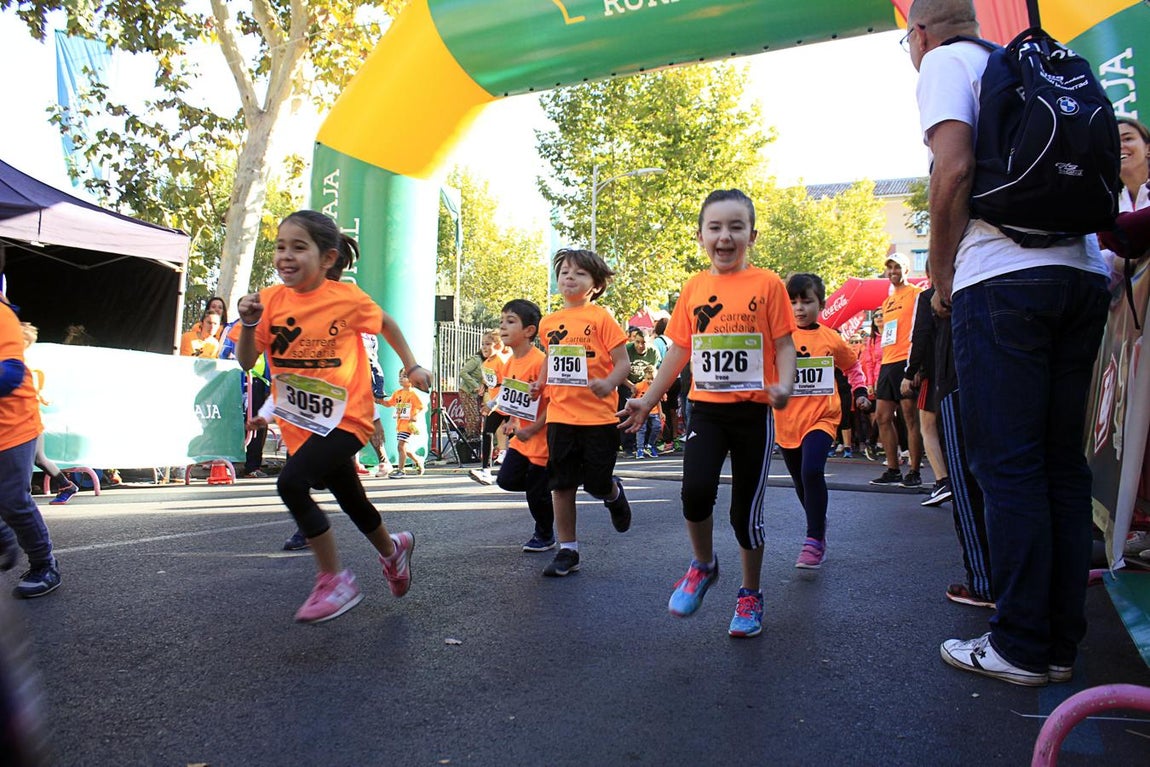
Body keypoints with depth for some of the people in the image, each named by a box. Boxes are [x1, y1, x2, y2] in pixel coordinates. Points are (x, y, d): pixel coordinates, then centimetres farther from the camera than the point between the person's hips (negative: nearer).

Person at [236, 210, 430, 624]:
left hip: (345, 416, -5)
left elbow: (386, 324, 8)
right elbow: (247, 361, -3)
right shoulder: (270, 300, -3)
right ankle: (393, 549, 49)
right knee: (352, 501, 18)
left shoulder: (346, 298, -11)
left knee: (291, 482, -25)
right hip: (299, 423, 5)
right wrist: (249, 324, -20)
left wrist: (411, 365, 7)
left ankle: (334, 580, -9)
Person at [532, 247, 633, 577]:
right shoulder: (548, 323, 8)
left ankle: (614, 495, 40)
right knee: (562, 485, 6)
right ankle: (567, 551, 18)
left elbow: (623, 361, -8)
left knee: (597, 484, 3)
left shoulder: (601, 317, -6)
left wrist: (609, 383, -27)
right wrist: (540, 383, 8)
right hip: (560, 416, 4)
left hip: (598, 416, -4)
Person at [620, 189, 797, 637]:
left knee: (746, 508, 5)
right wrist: (648, 400, 9)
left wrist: (784, 385, -21)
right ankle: (703, 566, 13)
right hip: (706, 409, 2)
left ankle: (751, 593, 27)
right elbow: (679, 351, 11)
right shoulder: (694, 289, 7)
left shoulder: (766, 284, -2)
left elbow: (784, 344, -2)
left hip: (753, 411, -2)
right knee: (695, 489, -17)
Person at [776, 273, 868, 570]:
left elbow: (852, 365, 19)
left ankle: (814, 541, -14)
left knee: (812, 471, -23)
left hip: (821, 418, -2)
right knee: (801, 481, 15)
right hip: (786, 420, 2)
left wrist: (860, 392, 9)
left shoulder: (831, 339, 3)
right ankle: (819, 526, 40)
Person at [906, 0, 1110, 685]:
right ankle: (1062, 642, 15)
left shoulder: (946, 61, 5)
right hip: (1084, 273, 7)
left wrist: (940, 280, -2)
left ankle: (1022, 647, 3)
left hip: (1004, 277, -7)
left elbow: (954, 170, -11)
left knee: (1009, 465, -3)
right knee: (1063, 462, 8)